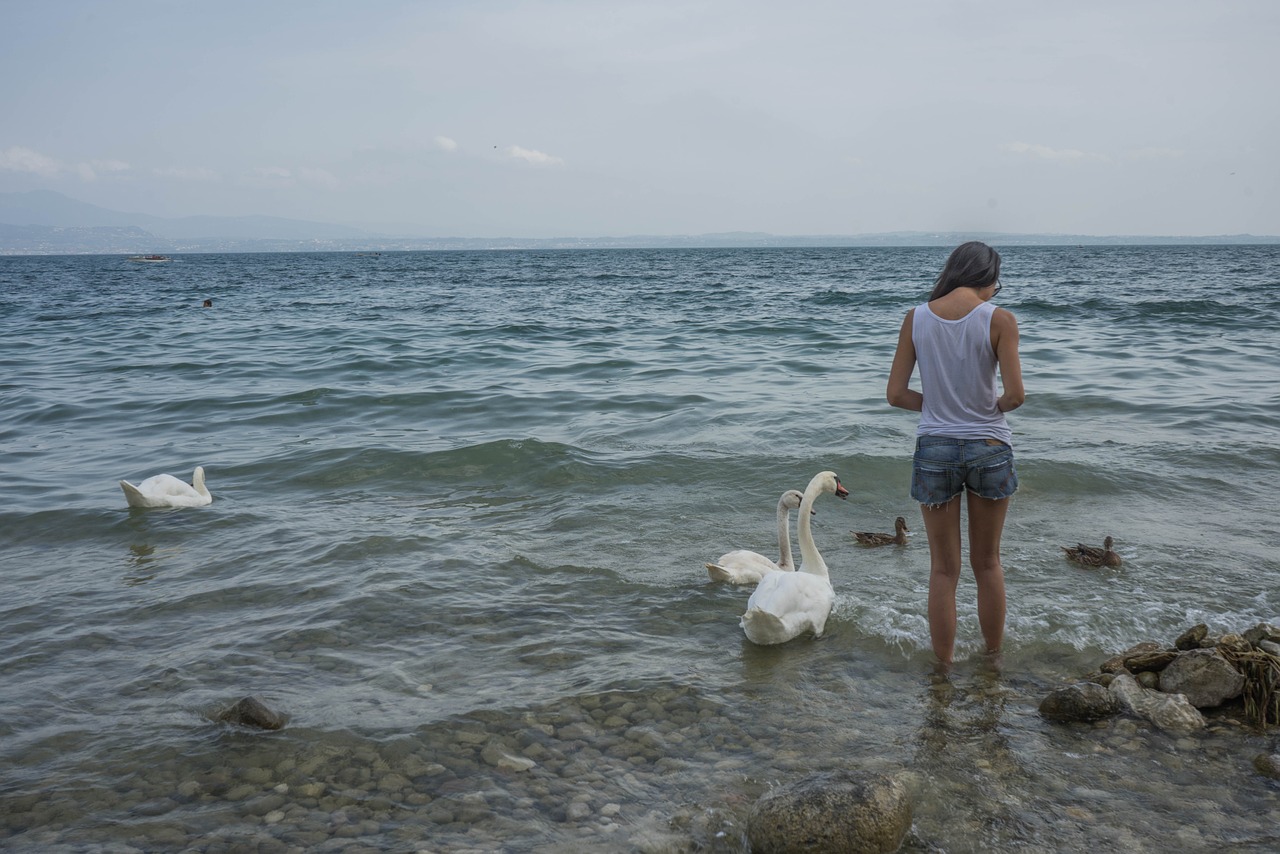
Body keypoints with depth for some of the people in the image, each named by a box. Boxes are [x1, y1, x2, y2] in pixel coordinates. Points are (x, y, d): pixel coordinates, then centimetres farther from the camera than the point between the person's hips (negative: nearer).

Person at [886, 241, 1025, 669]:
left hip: (934, 448, 1)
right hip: (989, 448, -1)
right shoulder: (1000, 319, -9)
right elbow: (1015, 395, -14)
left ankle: (944, 668, 20)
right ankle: (993, 658, 32)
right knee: (988, 563, 18)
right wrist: (992, 407, 6)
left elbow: (895, 395, -3)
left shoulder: (917, 318, -2)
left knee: (943, 569, 12)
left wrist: (940, 405, 9)